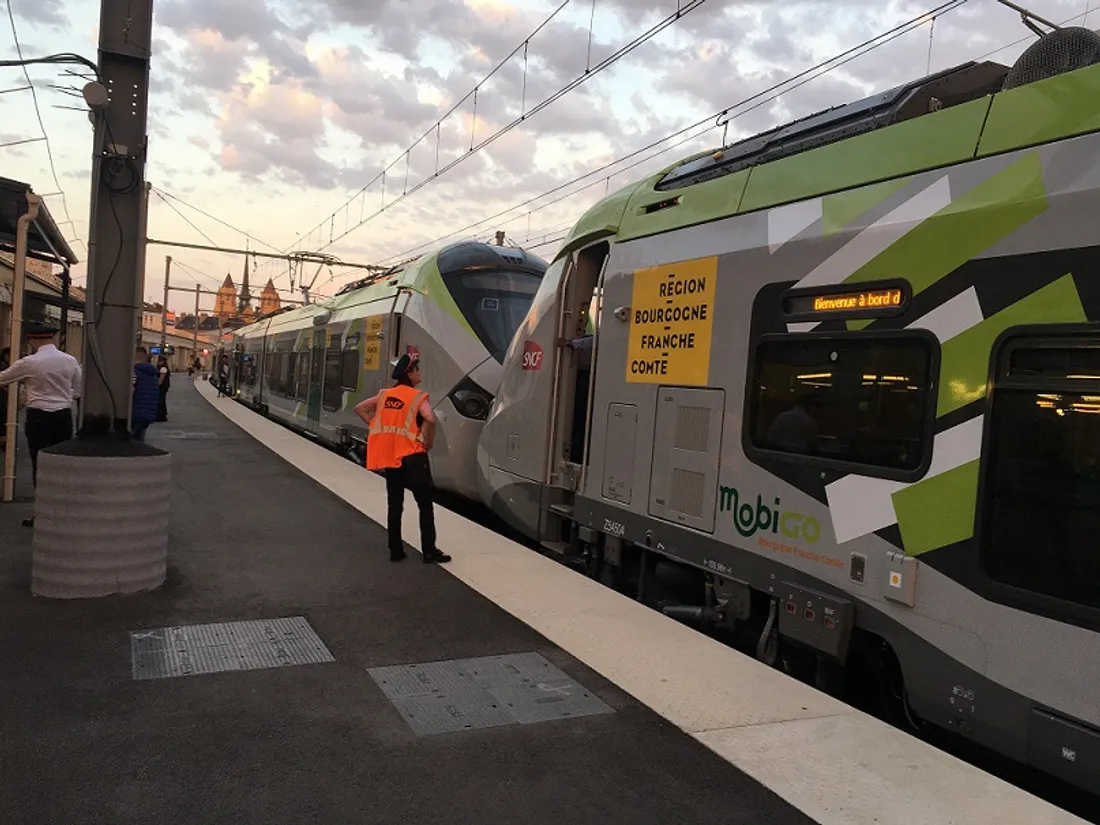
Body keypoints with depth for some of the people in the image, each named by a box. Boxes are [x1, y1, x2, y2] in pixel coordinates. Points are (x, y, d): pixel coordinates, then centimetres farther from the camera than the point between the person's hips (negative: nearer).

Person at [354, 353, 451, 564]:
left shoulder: (385, 395, 8)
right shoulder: (417, 397, -10)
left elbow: (359, 408, 13)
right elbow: (429, 419, -27)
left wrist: (378, 427, 10)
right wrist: (428, 442, -12)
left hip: (389, 456, 6)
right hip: (411, 457, -6)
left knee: (394, 505, 12)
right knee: (425, 505, 3)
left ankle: (395, 551, 16)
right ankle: (429, 552, 3)